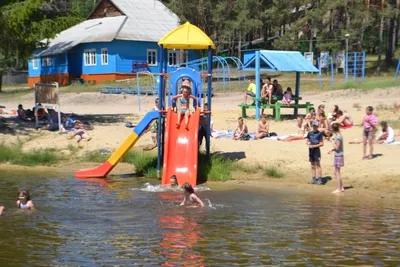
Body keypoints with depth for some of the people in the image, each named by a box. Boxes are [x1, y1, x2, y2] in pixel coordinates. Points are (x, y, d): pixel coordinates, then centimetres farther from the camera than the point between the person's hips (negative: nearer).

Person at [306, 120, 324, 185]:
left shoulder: (320, 133, -4)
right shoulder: (309, 133, 11)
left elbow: (322, 143, -7)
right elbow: (307, 141, 19)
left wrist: (314, 146, -16)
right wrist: (308, 143, -5)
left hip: (317, 150, -5)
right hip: (311, 150, 5)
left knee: (318, 165, -8)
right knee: (312, 165, 9)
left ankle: (320, 179, -8)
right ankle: (314, 179, 14)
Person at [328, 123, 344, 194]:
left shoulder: (338, 137, -18)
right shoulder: (338, 135, 11)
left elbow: (337, 147, -19)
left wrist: (332, 141, -11)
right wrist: (332, 150, 14)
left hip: (338, 156, -10)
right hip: (338, 155, 10)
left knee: (337, 173, -3)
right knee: (335, 172, 15)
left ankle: (338, 189, 2)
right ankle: (341, 187, 19)